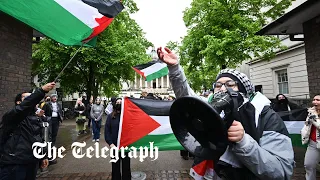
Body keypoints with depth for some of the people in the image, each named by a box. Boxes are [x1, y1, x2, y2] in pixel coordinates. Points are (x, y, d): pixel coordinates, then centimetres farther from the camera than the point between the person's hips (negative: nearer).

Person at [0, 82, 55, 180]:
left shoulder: (36, 118, 13)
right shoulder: (11, 116, -10)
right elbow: (25, 106, -33)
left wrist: (43, 157, 14)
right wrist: (42, 90, -42)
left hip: (33, 162, 7)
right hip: (14, 164, -7)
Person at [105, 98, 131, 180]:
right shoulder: (110, 116, 2)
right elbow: (107, 131, -2)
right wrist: (110, 143, -13)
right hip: (115, 146, 1)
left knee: (126, 166, 13)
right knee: (115, 166, 14)